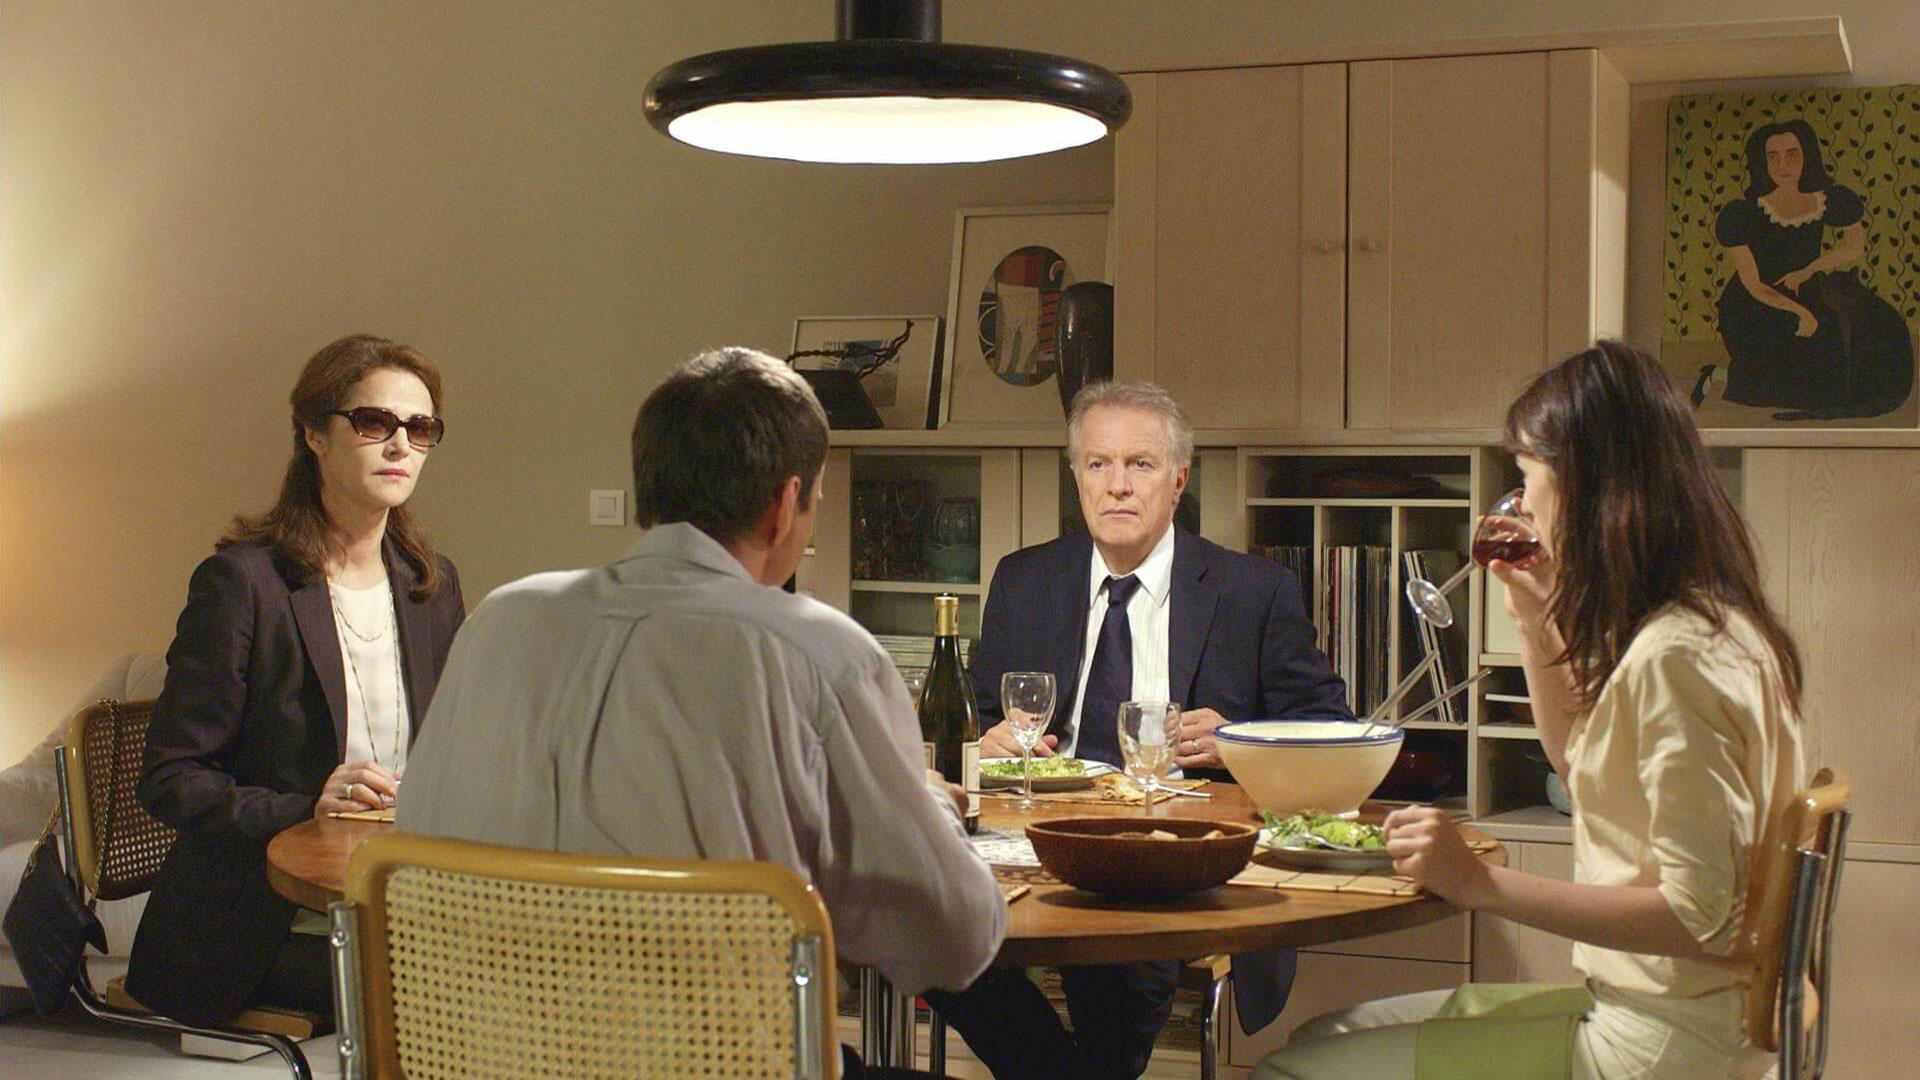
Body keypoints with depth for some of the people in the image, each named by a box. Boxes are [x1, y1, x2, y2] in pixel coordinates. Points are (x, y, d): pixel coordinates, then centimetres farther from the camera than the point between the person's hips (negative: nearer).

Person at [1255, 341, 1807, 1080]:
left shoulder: (1673, 656, -23)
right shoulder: (1704, 626, 9)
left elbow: (1701, 914, -24)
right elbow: (1579, 762, 27)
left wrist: (1480, 885, -23)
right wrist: (1535, 619, 16)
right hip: (1632, 1007, 10)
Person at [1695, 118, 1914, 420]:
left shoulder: (1830, 201, -12)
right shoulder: (1742, 215, -22)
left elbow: (1855, 247, 6)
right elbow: (1753, 286, -18)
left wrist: (1808, 272, -8)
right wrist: (1801, 312, -28)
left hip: (1807, 296, 5)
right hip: (1753, 313, -5)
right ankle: (1721, 376, 2)